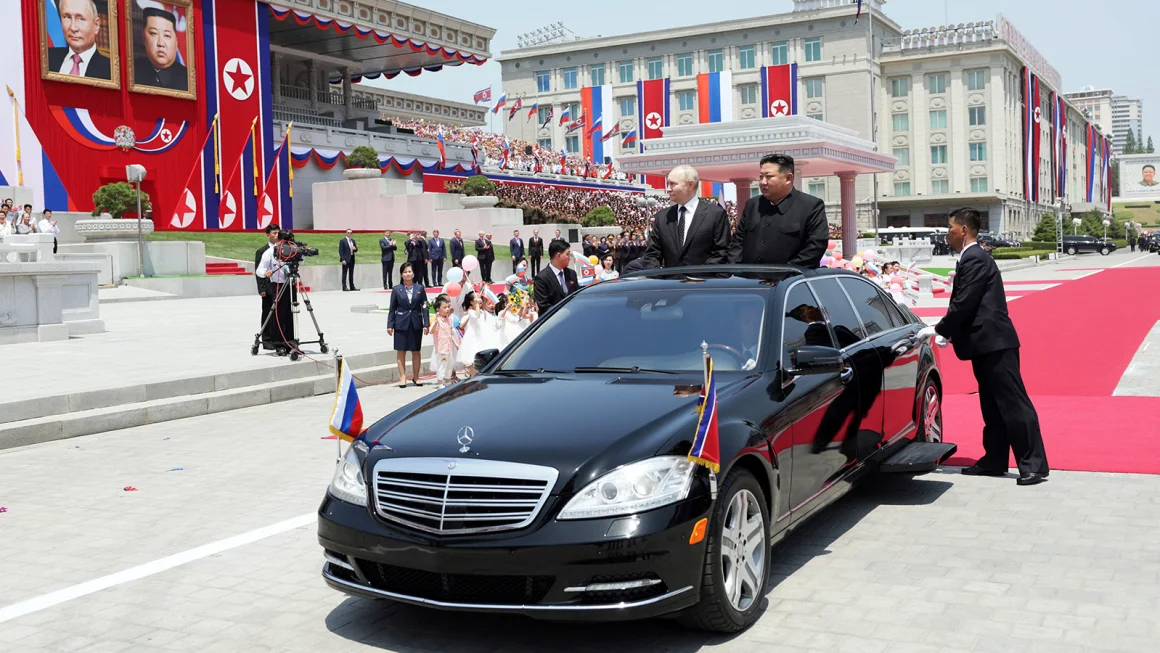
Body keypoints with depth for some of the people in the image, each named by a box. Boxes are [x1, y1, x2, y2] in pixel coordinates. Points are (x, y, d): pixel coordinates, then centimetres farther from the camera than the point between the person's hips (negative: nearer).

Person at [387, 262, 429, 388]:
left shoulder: (420, 288, 2)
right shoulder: (397, 290, 0)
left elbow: (424, 307, 3)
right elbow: (392, 309, 2)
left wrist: (426, 324, -3)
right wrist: (390, 325, -2)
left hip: (416, 324, 1)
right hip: (401, 324, -1)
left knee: (416, 351, 8)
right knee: (401, 351, 3)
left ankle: (416, 377, 18)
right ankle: (402, 377, 10)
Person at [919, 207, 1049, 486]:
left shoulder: (975, 259, -14)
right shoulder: (972, 258, 18)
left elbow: (964, 303, -19)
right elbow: (964, 304, 19)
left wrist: (938, 330, -8)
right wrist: (950, 333, 11)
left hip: (994, 343, -11)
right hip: (986, 343, 11)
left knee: (1013, 403, -8)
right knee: (993, 406, 15)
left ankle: (1034, 465, -6)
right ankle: (994, 460, 22)